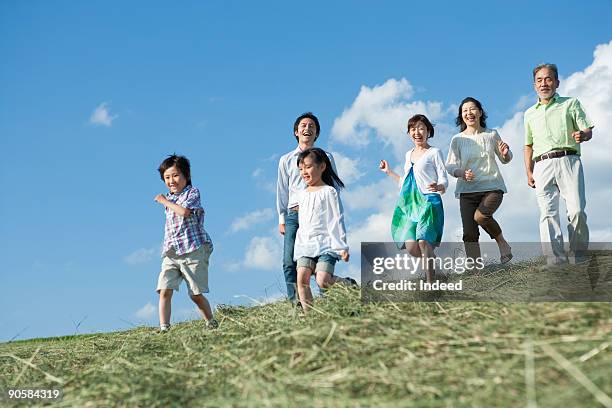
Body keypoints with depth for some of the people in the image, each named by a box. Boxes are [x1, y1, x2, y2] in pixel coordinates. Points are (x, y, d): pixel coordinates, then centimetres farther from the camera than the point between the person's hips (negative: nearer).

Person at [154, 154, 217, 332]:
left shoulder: (192, 192, -2)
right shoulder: (169, 198, 19)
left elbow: (184, 211, -21)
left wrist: (165, 201, -10)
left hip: (193, 250, -6)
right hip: (171, 253, 6)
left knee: (196, 294, -2)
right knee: (164, 291, -11)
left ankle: (211, 323, 15)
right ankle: (163, 328, -14)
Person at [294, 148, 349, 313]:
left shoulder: (329, 192, -2)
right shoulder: (302, 195, 17)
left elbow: (337, 220, -5)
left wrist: (342, 247, -9)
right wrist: (299, 247, 19)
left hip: (325, 244, -6)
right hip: (305, 245, 6)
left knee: (323, 281, -18)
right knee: (302, 278, -15)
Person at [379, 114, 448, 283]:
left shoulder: (434, 152, 3)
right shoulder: (409, 154, 21)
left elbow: (443, 179, -5)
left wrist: (439, 187, -27)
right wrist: (389, 172, 32)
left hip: (428, 201, -6)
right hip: (409, 205, 6)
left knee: (423, 241, -21)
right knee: (410, 247, -8)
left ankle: (430, 283, -17)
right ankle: (433, 262, 19)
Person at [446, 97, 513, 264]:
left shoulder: (492, 135, 7)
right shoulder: (457, 139, 4)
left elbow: (505, 160, 18)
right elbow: (450, 166, 2)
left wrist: (505, 153, -5)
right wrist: (461, 173, -19)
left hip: (492, 187, -1)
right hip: (467, 189, 1)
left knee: (480, 216, -28)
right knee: (469, 233, -8)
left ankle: (503, 244, -2)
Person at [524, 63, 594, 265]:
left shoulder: (571, 104, 16)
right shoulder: (530, 113, 24)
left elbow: (588, 130, 9)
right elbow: (528, 145, 26)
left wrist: (582, 135, -16)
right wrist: (529, 172, 13)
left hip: (568, 161, -2)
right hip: (542, 166, 3)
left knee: (577, 210, -15)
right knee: (548, 213, -11)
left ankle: (578, 259, -4)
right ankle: (555, 260, -17)